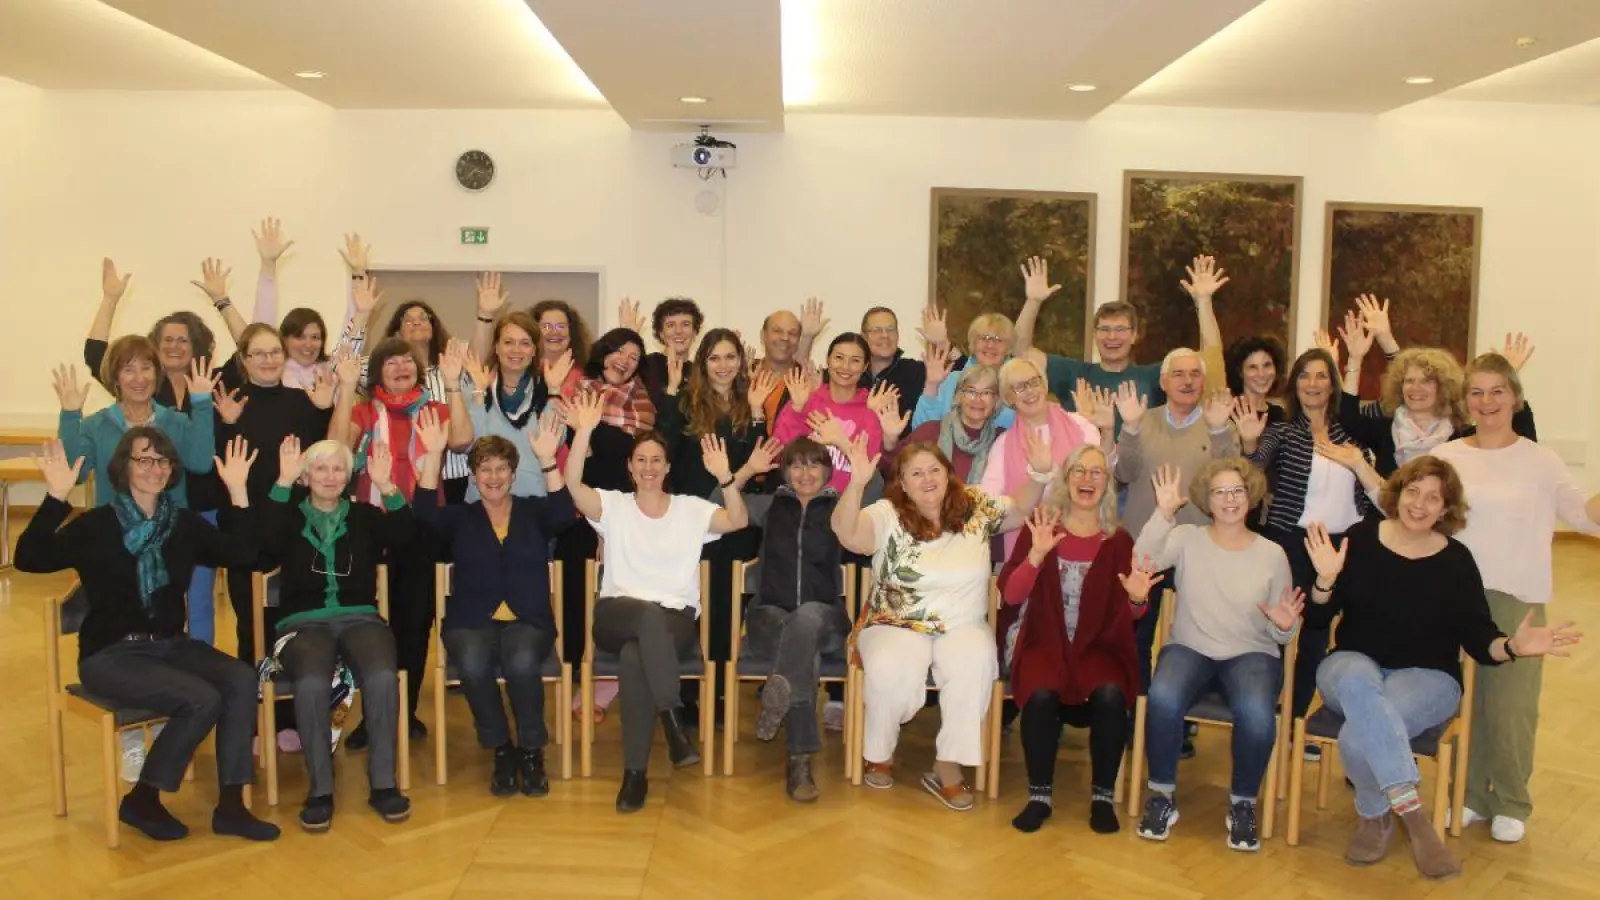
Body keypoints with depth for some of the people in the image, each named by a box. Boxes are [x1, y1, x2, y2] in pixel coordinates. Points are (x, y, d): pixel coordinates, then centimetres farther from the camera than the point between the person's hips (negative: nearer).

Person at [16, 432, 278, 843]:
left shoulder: (185, 523, 7)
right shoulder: (96, 525, -5)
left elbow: (243, 555, -4)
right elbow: (29, 559, -19)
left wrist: (238, 491, -11)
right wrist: (56, 497, -30)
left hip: (170, 645, 5)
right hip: (110, 654, -5)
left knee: (242, 681, -24)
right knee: (202, 699, -28)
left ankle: (230, 805, -16)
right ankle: (141, 799, -5)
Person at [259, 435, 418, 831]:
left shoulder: (365, 516, 16)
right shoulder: (291, 516, 14)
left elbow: (404, 538, -2)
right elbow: (265, 542, -9)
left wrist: (387, 487, -13)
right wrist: (283, 483, -14)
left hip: (360, 618, 1)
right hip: (303, 622, -1)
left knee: (383, 676, -32)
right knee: (312, 682, -34)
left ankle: (383, 783, -20)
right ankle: (320, 789, -20)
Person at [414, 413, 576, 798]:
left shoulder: (533, 512, 14)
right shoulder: (460, 518, 15)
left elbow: (564, 513, -8)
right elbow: (425, 511, -5)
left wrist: (547, 459, -20)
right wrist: (433, 454, -16)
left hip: (528, 621, -1)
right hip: (471, 621, 1)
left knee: (522, 661, -35)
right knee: (472, 662, -34)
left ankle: (531, 751, -11)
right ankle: (501, 749, -10)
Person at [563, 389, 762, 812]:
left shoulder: (691, 509, 11)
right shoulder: (613, 506, 10)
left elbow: (739, 521, -5)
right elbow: (572, 484, -9)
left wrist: (726, 478, -22)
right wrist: (584, 432, -22)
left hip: (676, 618, 0)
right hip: (617, 615, 0)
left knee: (634, 655, -35)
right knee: (649, 616, -38)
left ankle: (635, 772, -25)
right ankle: (674, 720, -32)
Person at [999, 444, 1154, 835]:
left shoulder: (1119, 539, 6)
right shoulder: (1039, 526, 3)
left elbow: (1127, 614, 5)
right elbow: (1010, 595, -6)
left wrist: (1138, 599, -19)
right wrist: (1037, 554, -21)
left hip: (1098, 645, 1)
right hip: (1044, 641, -1)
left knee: (1110, 695, -30)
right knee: (1041, 696, -32)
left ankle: (1103, 796, -9)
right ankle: (1040, 795, -11)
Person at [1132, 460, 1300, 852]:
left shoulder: (1272, 553, 6)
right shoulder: (1186, 538, 4)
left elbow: (1279, 633, 8)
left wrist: (1284, 626, -15)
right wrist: (1163, 514, -23)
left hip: (1252, 653, 1)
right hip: (1189, 647, 0)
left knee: (1257, 714, -33)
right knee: (1163, 698, -33)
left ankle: (1242, 806, -5)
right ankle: (1162, 797, -10)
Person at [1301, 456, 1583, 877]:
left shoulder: (1455, 559, 0)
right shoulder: (1360, 538, 0)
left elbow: (1478, 639, -1)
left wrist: (1513, 647, -22)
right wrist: (1326, 578, -20)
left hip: (1426, 676, -1)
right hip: (1353, 663, 1)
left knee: (1358, 737, -34)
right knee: (1358, 683, -39)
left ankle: (1374, 815, -7)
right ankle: (1413, 814, -32)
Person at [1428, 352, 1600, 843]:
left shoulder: (1539, 460, 0)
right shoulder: (1445, 457, 4)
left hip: (1517, 601, -1)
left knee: (1510, 707, 2)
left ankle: (1511, 804, 21)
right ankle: (1469, 795, 26)